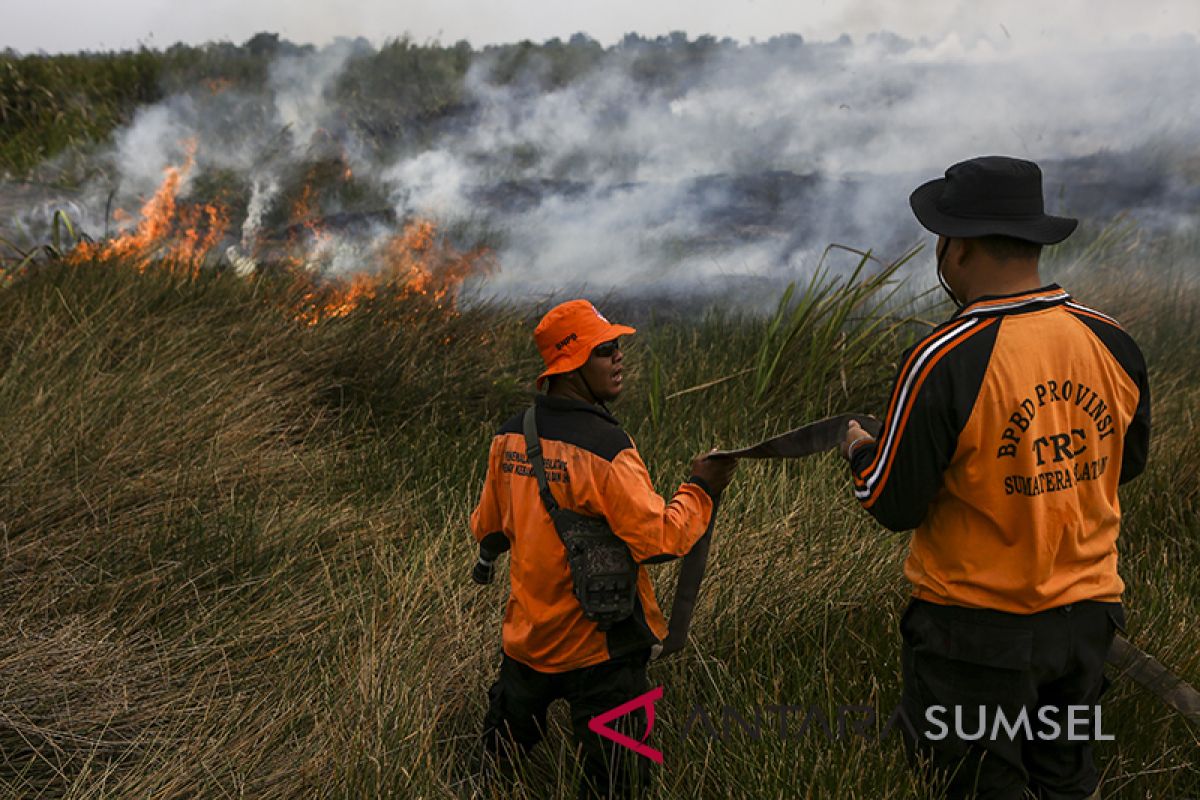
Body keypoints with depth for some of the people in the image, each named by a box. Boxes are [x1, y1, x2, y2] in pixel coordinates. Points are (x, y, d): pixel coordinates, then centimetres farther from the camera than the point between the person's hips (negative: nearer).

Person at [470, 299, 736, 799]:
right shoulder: (603, 448, -24)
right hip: (598, 646, -7)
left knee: (503, 752, 27)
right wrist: (700, 490, -10)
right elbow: (659, 541, -25)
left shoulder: (510, 436, -2)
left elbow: (489, 523, 12)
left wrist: (488, 556, 35)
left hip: (526, 634, 7)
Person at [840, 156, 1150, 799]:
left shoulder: (943, 362, -23)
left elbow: (894, 507, -15)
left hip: (979, 630, -5)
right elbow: (1128, 462, 11)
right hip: (1087, 614, 6)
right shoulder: (1113, 343, -6)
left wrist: (861, 453, 5)